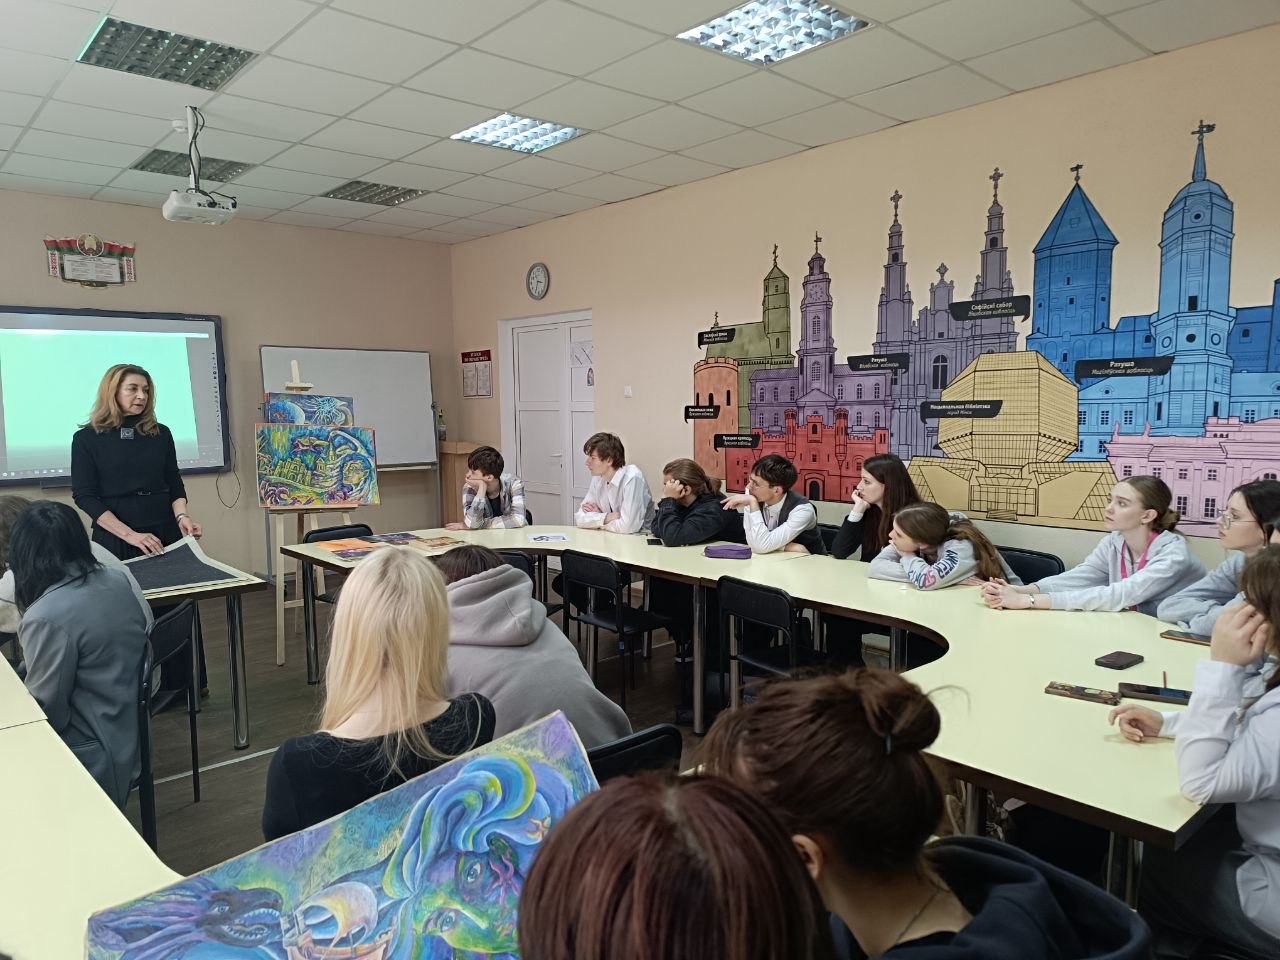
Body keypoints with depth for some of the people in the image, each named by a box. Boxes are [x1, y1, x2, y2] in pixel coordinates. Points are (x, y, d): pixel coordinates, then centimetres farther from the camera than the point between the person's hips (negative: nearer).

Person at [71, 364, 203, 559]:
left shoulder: (161, 434, 6)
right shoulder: (86, 438, -1)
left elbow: (174, 485, 9)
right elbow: (84, 496, -6)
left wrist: (181, 516, -12)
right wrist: (130, 535, -16)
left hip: (165, 535, 2)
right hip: (114, 538, -2)